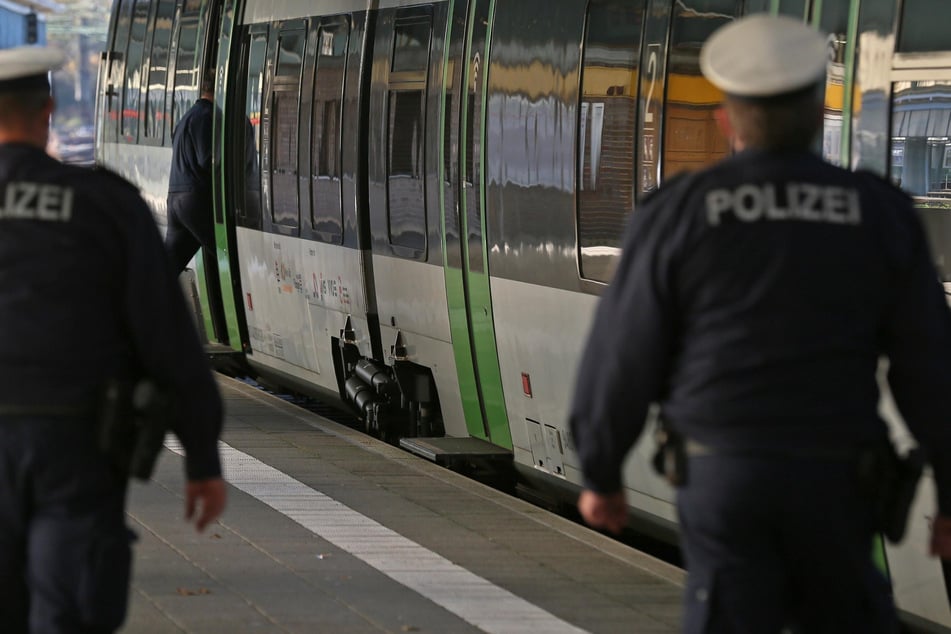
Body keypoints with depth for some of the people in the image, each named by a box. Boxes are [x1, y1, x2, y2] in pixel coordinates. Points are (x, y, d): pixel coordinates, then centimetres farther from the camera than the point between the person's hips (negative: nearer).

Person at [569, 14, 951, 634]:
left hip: (721, 470, -1)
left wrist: (600, 476, 12)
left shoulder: (676, 214, -5)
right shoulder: (880, 213, -1)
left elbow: (624, 356, -2)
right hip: (833, 479, 1)